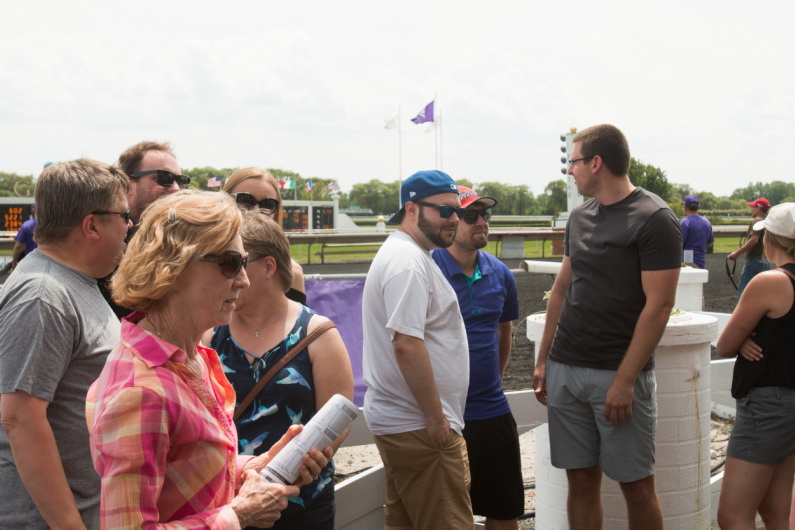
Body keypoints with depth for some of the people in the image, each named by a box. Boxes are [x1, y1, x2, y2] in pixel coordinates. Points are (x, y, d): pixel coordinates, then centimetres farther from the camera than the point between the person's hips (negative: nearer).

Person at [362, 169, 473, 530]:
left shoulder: (400, 254, 17)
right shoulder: (409, 261, -16)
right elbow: (407, 344, -24)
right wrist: (436, 418, -19)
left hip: (396, 419, 11)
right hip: (419, 425, -11)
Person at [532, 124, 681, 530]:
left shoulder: (655, 219, -10)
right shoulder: (580, 217, 11)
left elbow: (658, 306, -14)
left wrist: (624, 380, -17)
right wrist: (543, 360, 14)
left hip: (619, 374, -6)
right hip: (564, 369, 6)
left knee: (635, 484, 3)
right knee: (581, 479, 10)